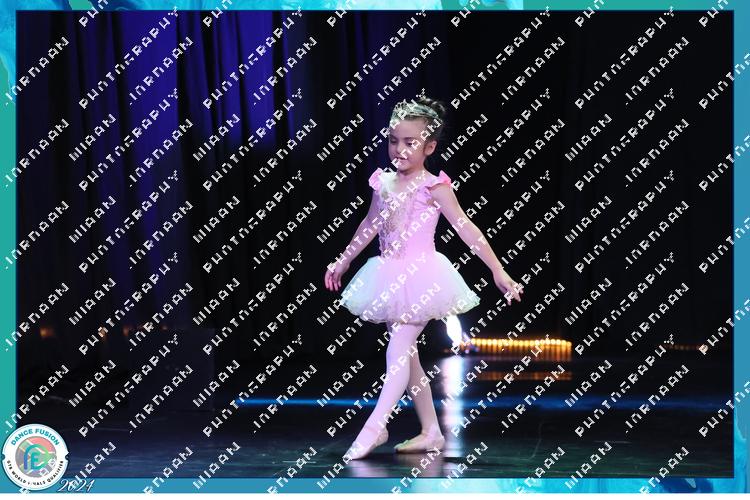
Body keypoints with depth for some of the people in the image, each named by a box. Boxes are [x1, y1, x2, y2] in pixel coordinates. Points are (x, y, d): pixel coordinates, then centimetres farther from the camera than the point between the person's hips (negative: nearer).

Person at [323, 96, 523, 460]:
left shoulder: (433, 186, -10)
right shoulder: (384, 183, 6)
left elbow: (465, 228, -12)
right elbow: (370, 225, 22)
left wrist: (498, 271, -16)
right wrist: (344, 260, 31)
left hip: (421, 276, -6)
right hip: (391, 277, 7)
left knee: (398, 352, -12)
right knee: (406, 354, 8)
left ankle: (374, 427, -11)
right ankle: (431, 432, 15)